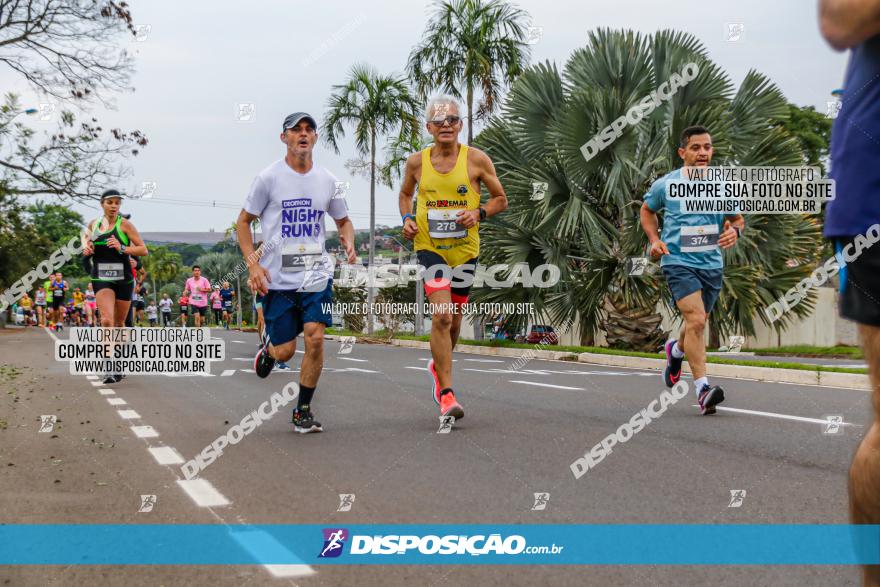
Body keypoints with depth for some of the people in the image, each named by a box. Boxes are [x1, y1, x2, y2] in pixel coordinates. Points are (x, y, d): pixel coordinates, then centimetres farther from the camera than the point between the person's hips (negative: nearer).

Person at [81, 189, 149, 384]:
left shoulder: (124, 224, -3)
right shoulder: (93, 224, 6)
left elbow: (143, 250, -5)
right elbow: (86, 238, 27)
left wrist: (122, 248, -20)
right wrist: (86, 248, 4)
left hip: (124, 279, 0)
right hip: (101, 279, 0)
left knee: (119, 324, 11)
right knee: (107, 320, -19)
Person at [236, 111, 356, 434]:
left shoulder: (326, 180, 7)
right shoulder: (269, 177, -3)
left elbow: (343, 220, 21)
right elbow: (243, 221, 3)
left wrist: (349, 243, -1)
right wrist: (253, 264, -8)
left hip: (316, 274, 2)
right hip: (277, 277, -2)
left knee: (315, 337, -13)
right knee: (285, 350, -1)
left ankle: (303, 410, 4)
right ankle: (268, 350, 39)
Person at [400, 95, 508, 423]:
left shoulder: (476, 159, -5)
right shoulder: (417, 162, 0)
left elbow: (501, 200, 4)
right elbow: (405, 193, 19)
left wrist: (479, 213, -15)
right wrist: (407, 219, -1)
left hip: (465, 248, 1)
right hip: (429, 246, -1)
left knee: (454, 319, 14)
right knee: (441, 316, -17)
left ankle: (438, 367, 45)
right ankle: (446, 394, -13)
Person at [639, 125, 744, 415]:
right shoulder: (665, 184, -2)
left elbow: (737, 219, 14)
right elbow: (647, 211, 16)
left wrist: (734, 231, -10)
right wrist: (655, 240, 0)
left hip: (712, 264, 4)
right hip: (678, 262, -4)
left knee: (698, 323, 17)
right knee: (696, 319, -21)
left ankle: (676, 349, 51)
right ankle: (702, 387, -21)